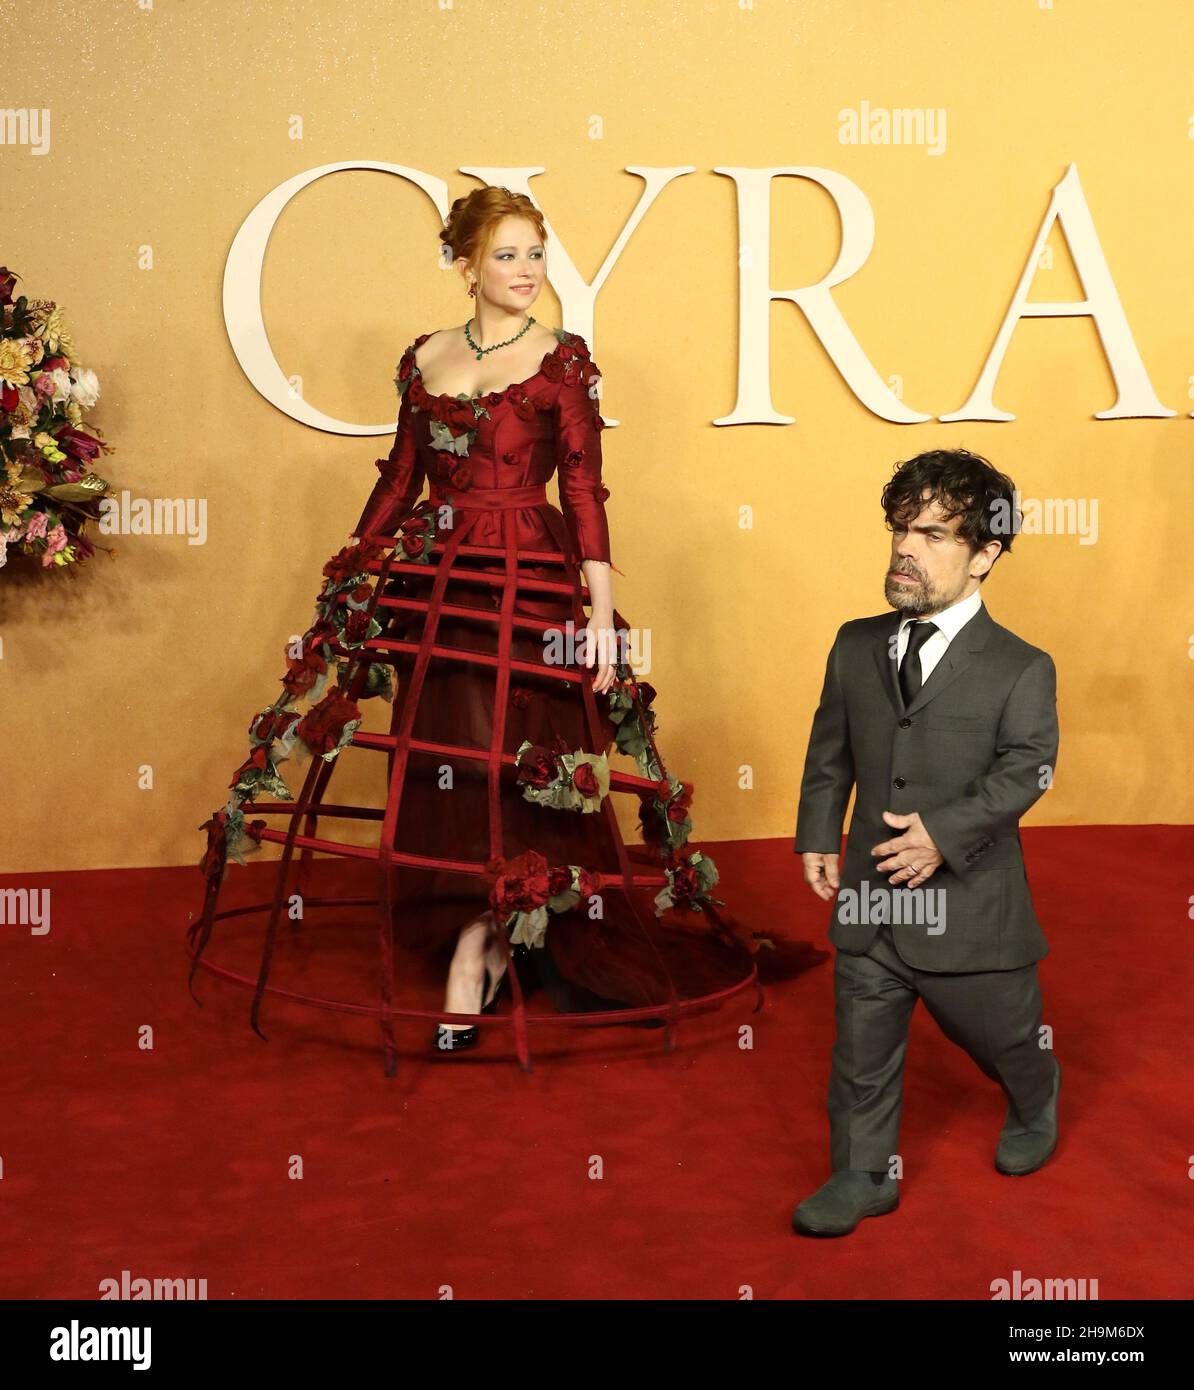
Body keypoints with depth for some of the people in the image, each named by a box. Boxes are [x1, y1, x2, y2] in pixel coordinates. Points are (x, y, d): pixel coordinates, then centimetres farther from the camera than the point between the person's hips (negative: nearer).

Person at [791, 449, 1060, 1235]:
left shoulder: (1020, 669, -10)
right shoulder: (856, 647, 3)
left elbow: (1026, 768, -19)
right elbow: (830, 752, 10)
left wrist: (947, 831, -29)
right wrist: (818, 836, 2)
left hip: (970, 904, -3)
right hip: (869, 899, 3)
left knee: (1002, 1035, 19)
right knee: (862, 1051, 10)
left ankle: (1037, 1109, 51)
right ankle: (864, 1177, 28)